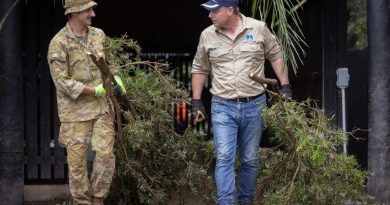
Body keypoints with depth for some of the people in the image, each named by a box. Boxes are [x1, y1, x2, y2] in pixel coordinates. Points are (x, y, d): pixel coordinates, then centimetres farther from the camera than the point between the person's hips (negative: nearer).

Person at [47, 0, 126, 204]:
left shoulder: (98, 35, 8)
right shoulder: (59, 43, -10)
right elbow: (61, 80, -14)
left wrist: (115, 78, 0)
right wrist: (94, 91, -16)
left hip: (102, 107, 4)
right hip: (75, 110, -4)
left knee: (105, 155, -3)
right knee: (77, 160, 0)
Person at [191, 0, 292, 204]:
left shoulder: (258, 29, -3)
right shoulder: (207, 36, 1)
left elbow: (275, 55, 8)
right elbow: (199, 68, 11)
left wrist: (285, 85, 3)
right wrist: (196, 101, 8)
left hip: (254, 105, 0)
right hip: (222, 107, 0)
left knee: (250, 160, 9)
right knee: (224, 157, -11)